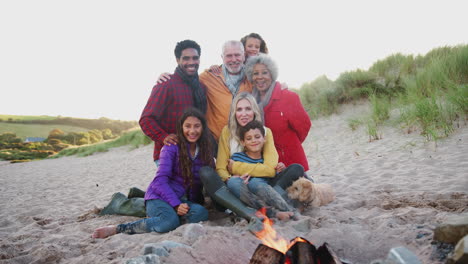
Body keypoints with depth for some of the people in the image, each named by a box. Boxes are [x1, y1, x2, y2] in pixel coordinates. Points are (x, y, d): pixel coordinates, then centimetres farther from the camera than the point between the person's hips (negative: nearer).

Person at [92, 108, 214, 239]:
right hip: (161, 197, -5)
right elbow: (160, 180, -13)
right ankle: (119, 228, -23)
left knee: (201, 213, -32)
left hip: (186, 200, 5)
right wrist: (176, 204, -23)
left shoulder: (205, 150, 7)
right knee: (170, 221, -40)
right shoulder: (171, 147, -8)